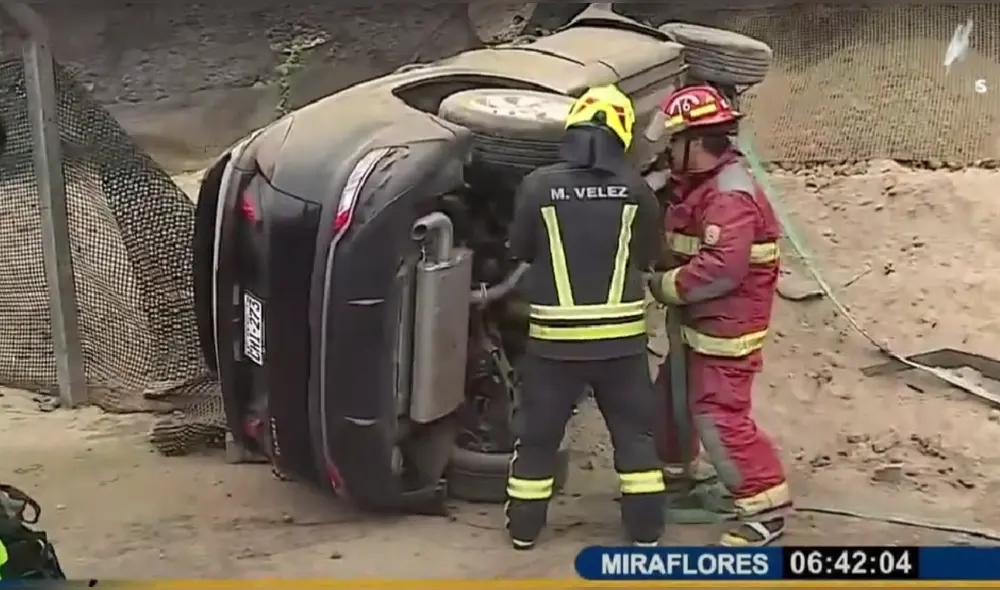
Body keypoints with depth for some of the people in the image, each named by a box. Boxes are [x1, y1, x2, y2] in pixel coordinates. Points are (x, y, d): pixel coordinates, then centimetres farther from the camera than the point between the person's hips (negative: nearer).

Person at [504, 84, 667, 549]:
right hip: (621, 335, 1)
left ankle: (524, 527, 24)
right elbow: (650, 254, 8)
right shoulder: (634, 189, -5)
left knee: (538, 433, 14)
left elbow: (520, 250, 4)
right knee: (635, 431, 16)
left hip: (556, 336, -1)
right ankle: (645, 527, 22)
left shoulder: (538, 186, -9)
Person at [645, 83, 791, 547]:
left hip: (726, 329, -10)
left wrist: (664, 285, -20)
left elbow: (721, 269, -32)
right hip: (699, 324, 11)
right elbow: (682, 246, 19)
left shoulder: (731, 196, -24)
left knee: (720, 419, -10)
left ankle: (767, 507, 1)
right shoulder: (697, 185, 10)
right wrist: (663, 277, 1)